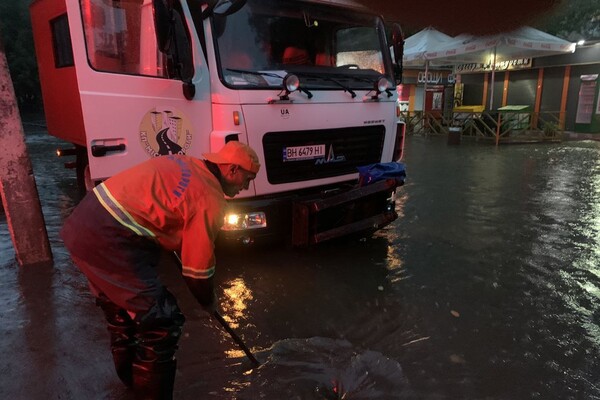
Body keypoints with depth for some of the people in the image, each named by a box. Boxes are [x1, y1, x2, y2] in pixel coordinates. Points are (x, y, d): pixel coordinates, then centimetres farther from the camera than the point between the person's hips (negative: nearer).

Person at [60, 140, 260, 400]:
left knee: (120, 308, 27)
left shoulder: (186, 165, 13)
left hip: (83, 224, 11)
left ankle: (130, 376, 49)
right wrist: (208, 302, 13)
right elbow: (198, 266, -6)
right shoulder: (210, 198, -12)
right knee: (161, 321, -1)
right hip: (108, 240, -10)